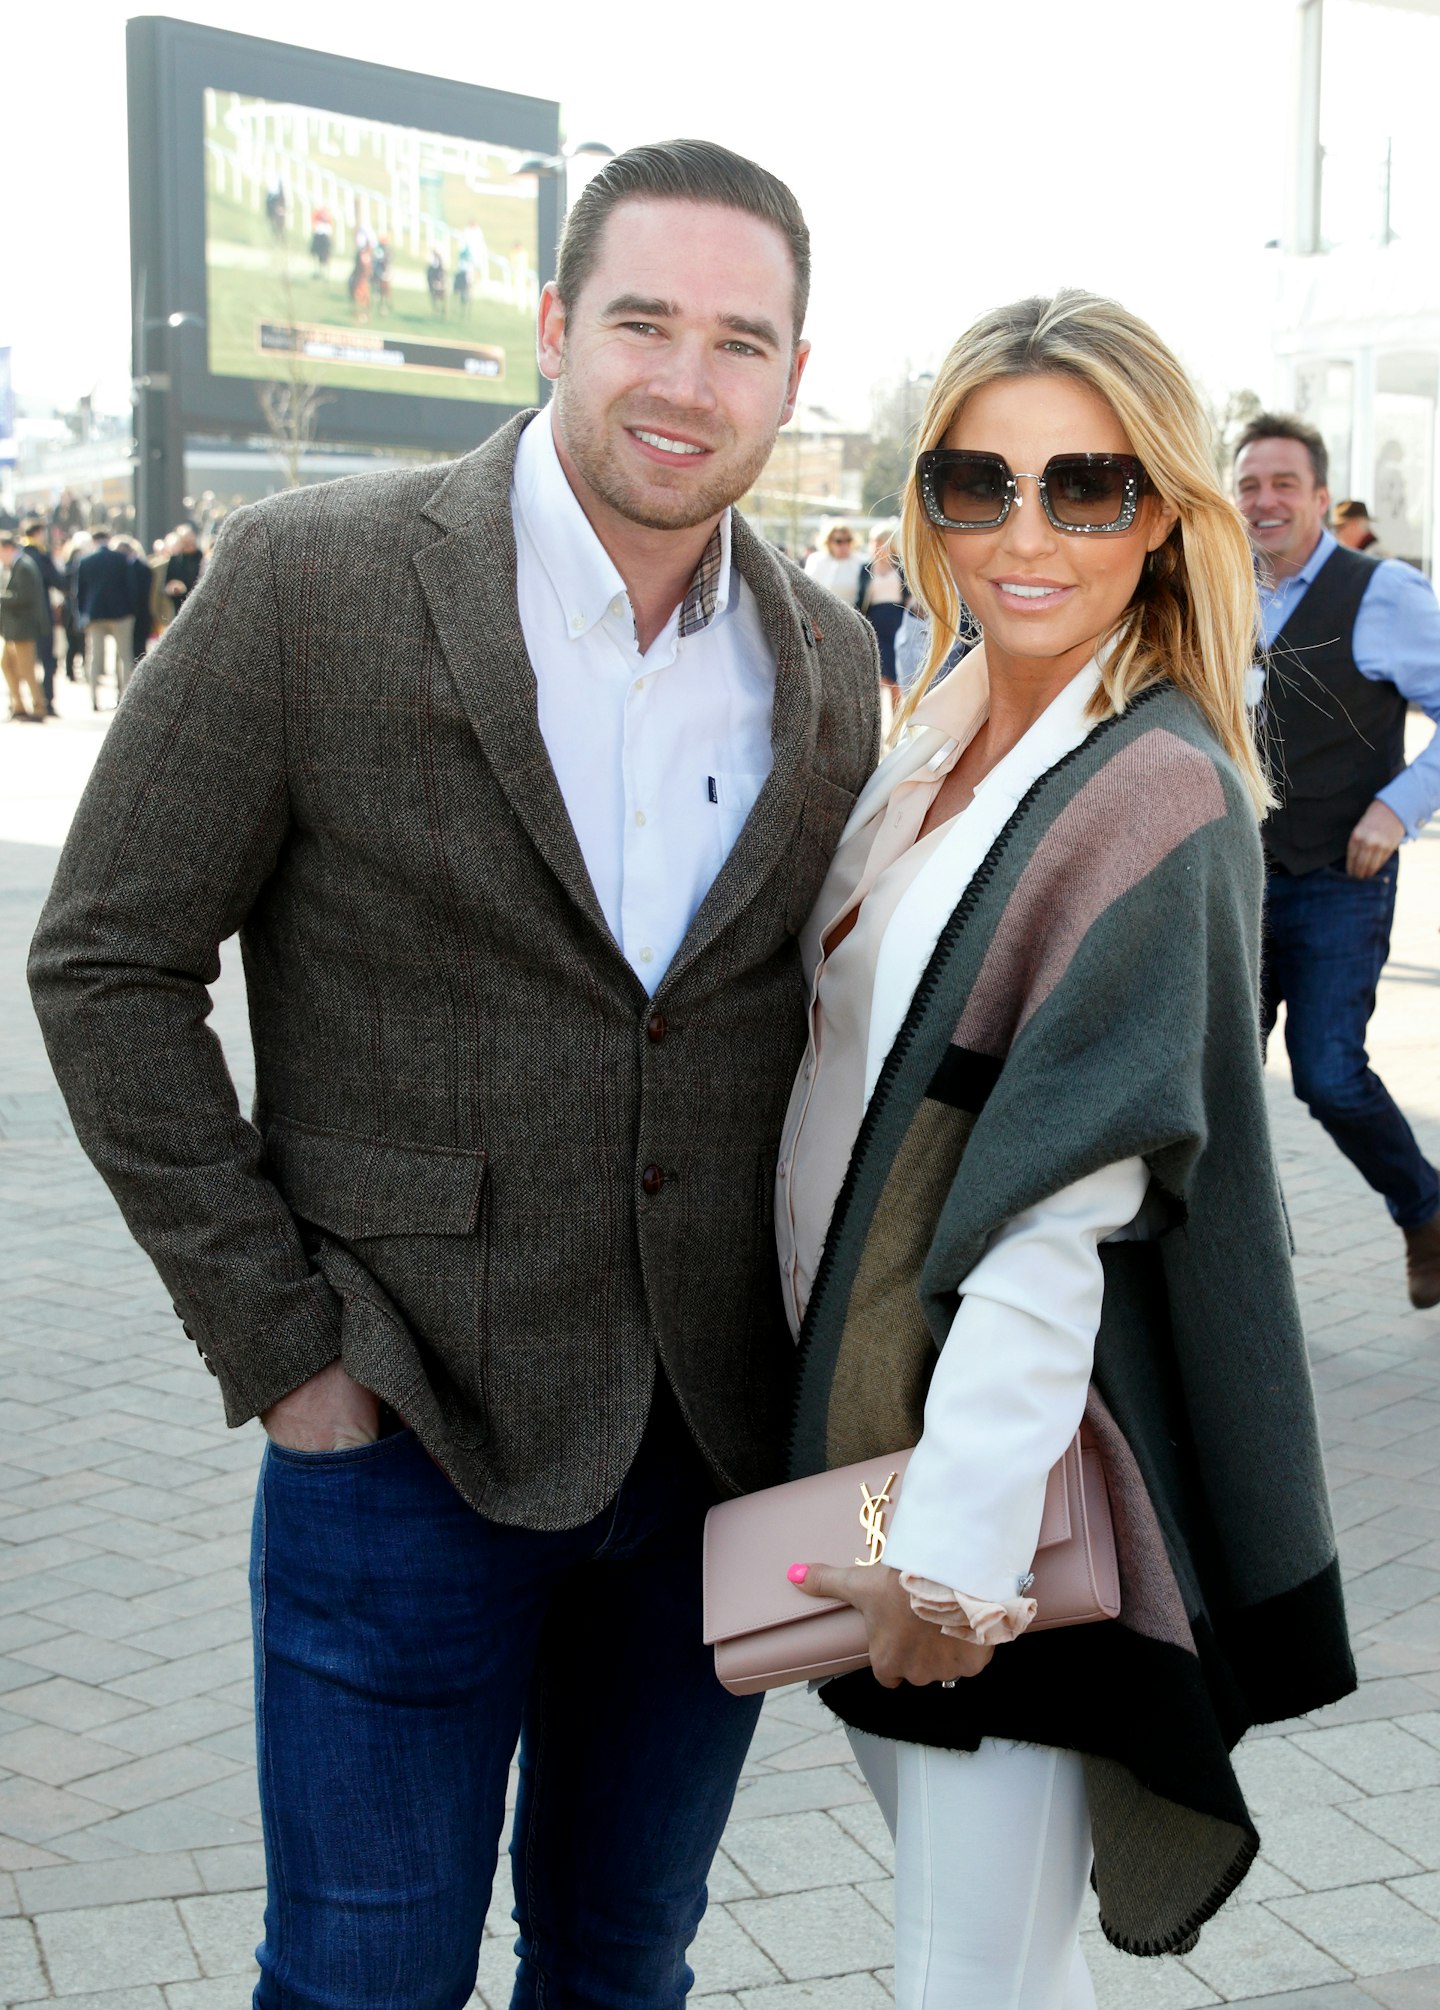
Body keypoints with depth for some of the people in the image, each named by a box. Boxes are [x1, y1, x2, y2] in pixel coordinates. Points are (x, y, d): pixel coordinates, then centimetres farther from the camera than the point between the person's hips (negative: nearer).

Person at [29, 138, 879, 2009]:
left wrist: (816, 1346, 6)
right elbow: (107, 964, -8)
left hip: (724, 1439, 4)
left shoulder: (832, 668, 3)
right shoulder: (310, 581, -11)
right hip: (409, 1434, -4)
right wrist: (276, 1340, -11)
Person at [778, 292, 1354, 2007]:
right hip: (861, 1415, 8)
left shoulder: (1154, 796, -18)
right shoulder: (938, 737, 7)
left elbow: (1058, 1219, -23)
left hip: (1012, 1480, -8)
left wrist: (951, 1554, -23)